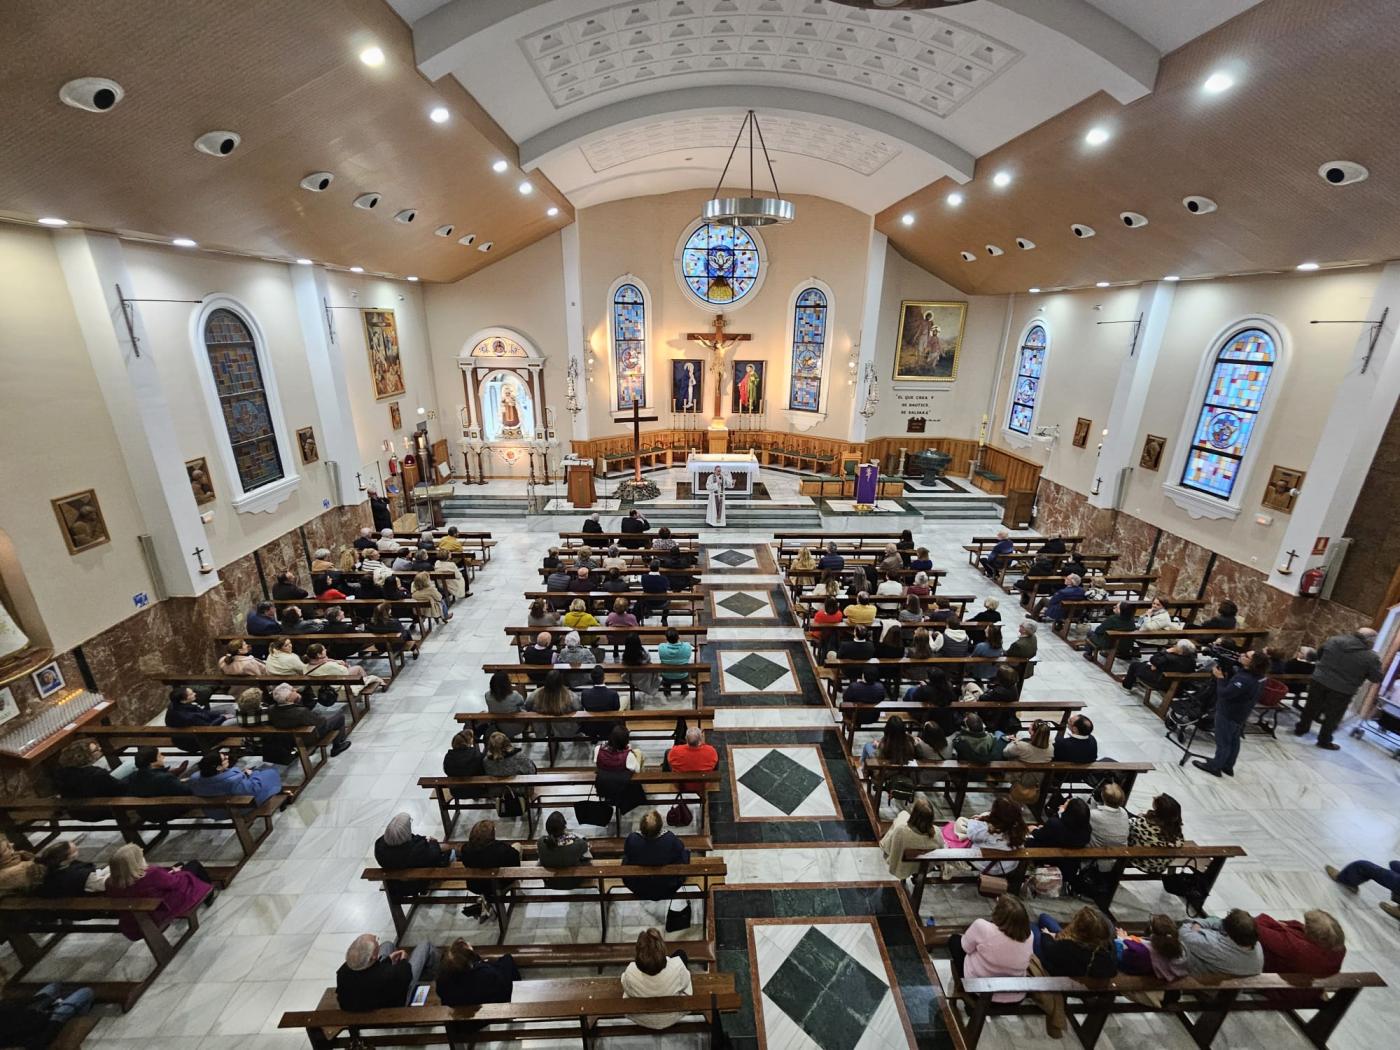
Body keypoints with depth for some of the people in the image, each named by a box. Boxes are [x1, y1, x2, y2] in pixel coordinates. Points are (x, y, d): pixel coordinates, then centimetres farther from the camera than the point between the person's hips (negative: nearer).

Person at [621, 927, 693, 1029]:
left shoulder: (630, 973, -37)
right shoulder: (677, 967, -38)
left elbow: (628, 990, -13)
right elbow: (684, 983, -14)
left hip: (641, 1020, 0)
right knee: (680, 953, 15)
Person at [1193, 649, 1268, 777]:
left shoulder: (1244, 680, -34)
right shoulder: (1253, 676, -4)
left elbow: (1224, 693, -30)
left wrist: (1220, 677, -19)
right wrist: (1224, 672, -3)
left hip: (1228, 715, -9)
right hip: (1238, 714, 9)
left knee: (1223, 742, 8)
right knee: (1233, 741, 21)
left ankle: (1214, 766, 23)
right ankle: (1228, 767, 36)